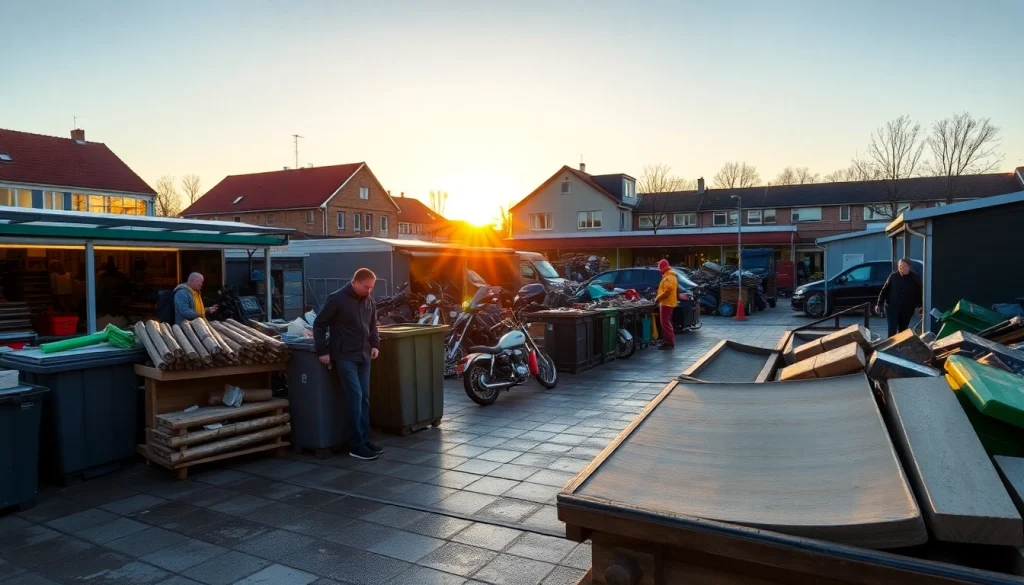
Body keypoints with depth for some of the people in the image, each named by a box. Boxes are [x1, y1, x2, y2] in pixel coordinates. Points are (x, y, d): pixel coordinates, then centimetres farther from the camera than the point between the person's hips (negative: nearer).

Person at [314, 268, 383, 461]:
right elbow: (319, 325, -7)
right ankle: (356, 445, -3)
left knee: (364, 398, 9)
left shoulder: (369, 302, 9)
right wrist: (323, 351, -10)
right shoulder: (337, 299, -11)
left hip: (363, 356, 7)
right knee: (355, 397, -9)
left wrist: (375, 345, 10)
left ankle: (364, 439, 18)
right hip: (345, 357, -7)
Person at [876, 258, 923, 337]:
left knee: (903, 330, 12)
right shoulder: (893, 276, -2)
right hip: (892, 307, -1)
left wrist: (918, 306, -1)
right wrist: (879, 304, -3)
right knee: (892, 329, -9)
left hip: (907, 308, 1)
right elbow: (884, 290, 0)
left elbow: (919, 292, 3)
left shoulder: (915, 278, -2)